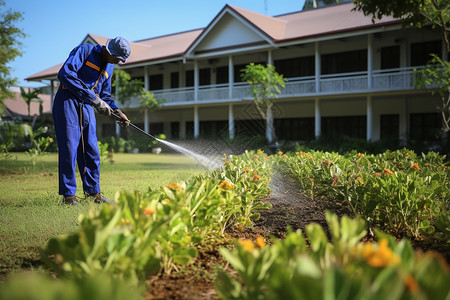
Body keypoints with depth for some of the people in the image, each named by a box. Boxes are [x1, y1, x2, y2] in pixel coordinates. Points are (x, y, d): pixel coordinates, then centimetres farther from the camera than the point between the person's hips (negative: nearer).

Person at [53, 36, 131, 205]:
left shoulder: (109, 66, 16)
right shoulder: (84, 50, -8)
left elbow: (104, 95, 24)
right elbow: (65, 73, -22)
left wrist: (117, 112, 6)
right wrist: (93, 98, -25)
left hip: (87, 108, 7)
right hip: (67, 102, -7)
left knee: (91, 150, 5)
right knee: (69, 148, -7)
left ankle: (93, 191, 14)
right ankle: (68, 195, -1)